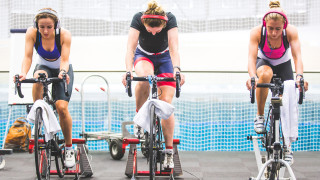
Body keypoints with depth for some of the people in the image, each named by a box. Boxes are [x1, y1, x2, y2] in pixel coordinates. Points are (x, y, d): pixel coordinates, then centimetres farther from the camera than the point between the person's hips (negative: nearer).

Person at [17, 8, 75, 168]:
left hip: (62, 70, -1)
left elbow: (64, 60, -30)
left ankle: (69, 148, -3)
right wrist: (23, 73, -46)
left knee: (62, 107, -19)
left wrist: (63, 72, -52)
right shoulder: (32, 33, -23)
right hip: (43, 66, 1)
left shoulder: (64, 35, -27)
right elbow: (28, 56, -27)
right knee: (39, 77, -39)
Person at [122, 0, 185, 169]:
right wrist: (128, 71, -49)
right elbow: (130, 48, -34)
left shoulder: (170, 19, -29)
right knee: (144, 77, -38)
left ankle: (169, 153, -3)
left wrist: (177, 69, -51)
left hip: (164, 57, 0)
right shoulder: (138, 19, -28)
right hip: (143, 56, 0)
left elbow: (174, 48, -35)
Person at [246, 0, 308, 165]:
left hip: (283, 65, 1)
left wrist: (299, 76, -54)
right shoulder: (257, 32, -31)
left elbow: (297, 55, -36)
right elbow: (252, 57, -38)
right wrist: (252, 77, -56)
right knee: (265, 74, -38)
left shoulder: (291, 31, -29)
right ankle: (260, 116, -19)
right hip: (264, 62, -1)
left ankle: (287, 145, 11)